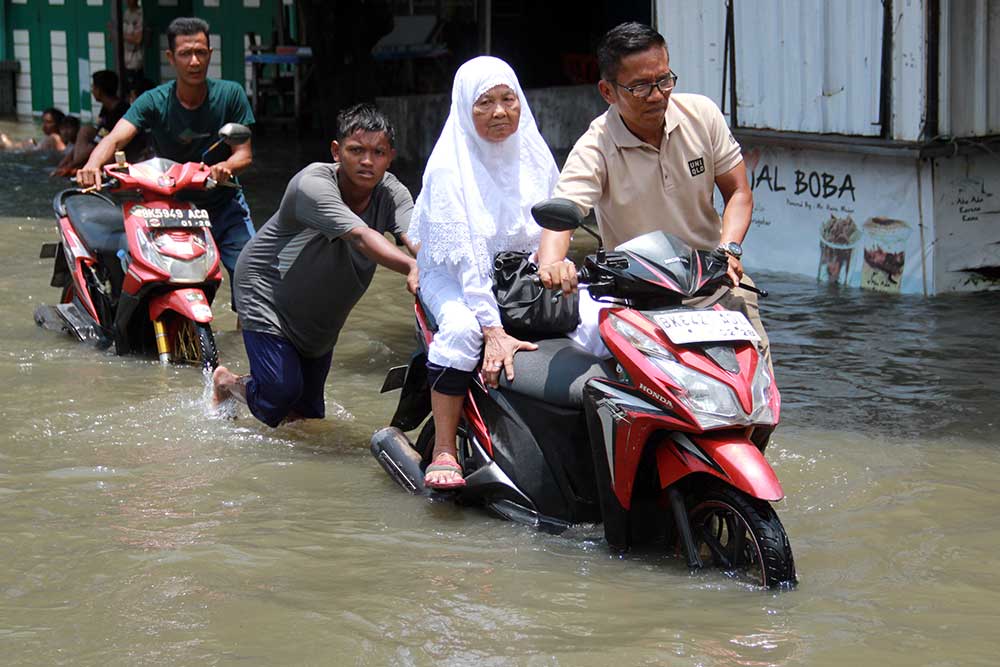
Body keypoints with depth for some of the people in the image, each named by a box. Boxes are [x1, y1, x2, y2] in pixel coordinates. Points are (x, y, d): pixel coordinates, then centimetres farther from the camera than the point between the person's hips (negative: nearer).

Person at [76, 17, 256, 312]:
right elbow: (115, 138, -21)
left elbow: (244, 153, -5)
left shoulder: (230, 94, -5)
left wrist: (225, 167, -30)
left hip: (224, 203, 1)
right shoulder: (154, 102, -8)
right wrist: (92, 165, -44)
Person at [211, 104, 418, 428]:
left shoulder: (391, 192, -14)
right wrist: (411, 267, -61)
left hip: (321, 314, 6)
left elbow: (414, 235, -33)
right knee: (283, 390, -17)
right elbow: (361, 237, -45)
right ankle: (227, 382, 17)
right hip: (266, 290, -6)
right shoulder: (313, 185, -31)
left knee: (309, 412, 9)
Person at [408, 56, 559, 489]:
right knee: (461, 328, -37)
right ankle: (443, 452, -28)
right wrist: (495, 332, -33)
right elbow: (465, 253, -25)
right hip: (453, 274, -5)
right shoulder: (449, 165, -17)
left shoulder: (534, 155, 2)